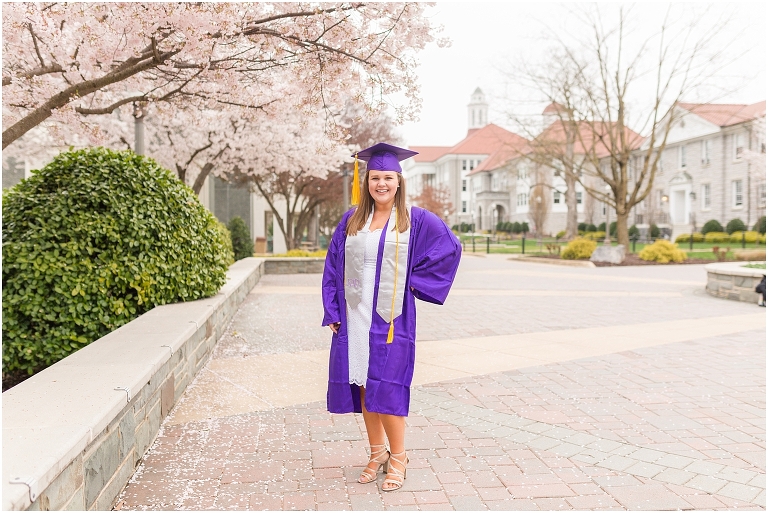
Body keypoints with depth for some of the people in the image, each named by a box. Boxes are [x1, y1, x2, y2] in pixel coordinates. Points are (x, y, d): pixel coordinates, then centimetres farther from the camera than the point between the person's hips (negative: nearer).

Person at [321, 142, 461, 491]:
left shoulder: (415, 220, -1)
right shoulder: (351, 221, 7)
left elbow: (450, 247, 2)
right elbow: (333, 266, 9)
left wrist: (416, 281, -3)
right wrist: (332, 312, 3)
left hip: (390, 318, -3)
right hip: (354, 318, 4)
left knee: (386, 389, -3)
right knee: (363, 387, 9)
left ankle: (397, 458, 15)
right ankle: (377, 453, 25)